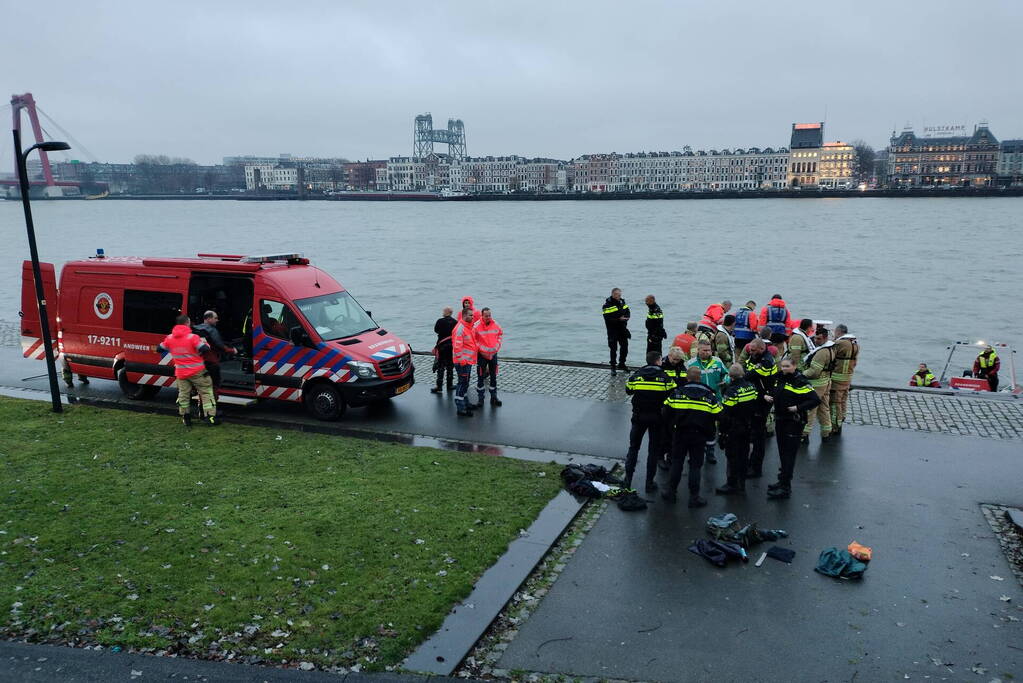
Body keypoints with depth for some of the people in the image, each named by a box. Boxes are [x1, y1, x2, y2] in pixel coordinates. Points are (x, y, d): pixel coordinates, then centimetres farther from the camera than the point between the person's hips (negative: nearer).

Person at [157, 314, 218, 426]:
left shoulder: (169, 338, 0)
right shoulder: (192, 337, -16)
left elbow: (159, 348, 12)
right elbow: (204, 349, -24)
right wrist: (205, 343, -2)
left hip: (181, 373, 4)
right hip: (197, 371, -4)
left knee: (183, 395, 16)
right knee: (206, 392, 5)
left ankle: (185, 418, 20)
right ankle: (211, 416, 0)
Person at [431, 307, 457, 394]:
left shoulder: (440, 321, -12)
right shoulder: (455, 322, -3)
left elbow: (436, 330, 2)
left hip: (442, 345, -4)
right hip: (452, 346, 4)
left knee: (440, 367, -1)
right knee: (450, 366, 15)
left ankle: (439, 387, -5)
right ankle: (450, 385, 21)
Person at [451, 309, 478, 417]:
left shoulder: (468, 327, 14)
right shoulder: (460, 328, -18)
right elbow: (457, 346, -23)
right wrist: (461, 360, -22)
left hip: (468, 360, 10)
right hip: (463, 361, -10)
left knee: (465, 383, 19)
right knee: (463, 383, -6)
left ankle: (464, 403, 32)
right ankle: (460, 409, -3)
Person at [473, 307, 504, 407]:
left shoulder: (495, 324, -2)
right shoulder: (476, 326, -14)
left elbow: (501, 334, 14)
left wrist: (497, 346, 4)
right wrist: (480, 350, -10)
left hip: (493, 354, 4)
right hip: (482, 354, -4)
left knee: (493, 376, 10)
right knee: (480, 377, 1)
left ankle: (494, 397, 20)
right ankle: (480, 398, 10)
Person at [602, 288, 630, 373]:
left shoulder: (622, 301, 7)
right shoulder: (607, 304, -15)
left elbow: (628, 312, 12)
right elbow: (607, 318, -21)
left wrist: (625, 318, -10)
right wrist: (618, 319, -27)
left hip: (622, 328, 7)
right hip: (612, 329, -7)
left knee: (625, 346, 15)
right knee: (613, 348, -3)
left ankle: (622, 364, 33)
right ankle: (613, 367, 7)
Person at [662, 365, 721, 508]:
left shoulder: (677, 392, -5)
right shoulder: (709, 395, -3)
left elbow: (666, 413, -3)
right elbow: (717, 415, -2)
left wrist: (670, 429, 11)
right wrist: (709, 433, 12)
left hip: (679, 434, 0)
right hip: (699, 436, 0)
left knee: (676, 462, 12)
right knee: (695, 465, 5)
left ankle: (671, 492, 16)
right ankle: (694, 497, 6)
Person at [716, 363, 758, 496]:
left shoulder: (732, 391, -22)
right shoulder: (751, 387, 0)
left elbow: (725, 413, -20)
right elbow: (755, 404, 12)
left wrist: (722, 429, -9)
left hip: (734, 429, -7)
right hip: (748, 428, 7)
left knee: (732, 456, 1)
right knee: (744, 454, 15)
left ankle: (732, 484, 7)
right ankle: (742, 483, 24)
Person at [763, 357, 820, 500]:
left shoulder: (800, 382, -15)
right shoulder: (780, 379, 9)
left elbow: (815, 400, -18)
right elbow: (774, 393, 26)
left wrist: (798, 408, -23)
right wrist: (768, 397, 4)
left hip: (794, 422, -8)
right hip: (780, 420, 8)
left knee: (789, 454, -7)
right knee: (782, 451, 16)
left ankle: (785, 488, -4)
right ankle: (783, 480, 28)